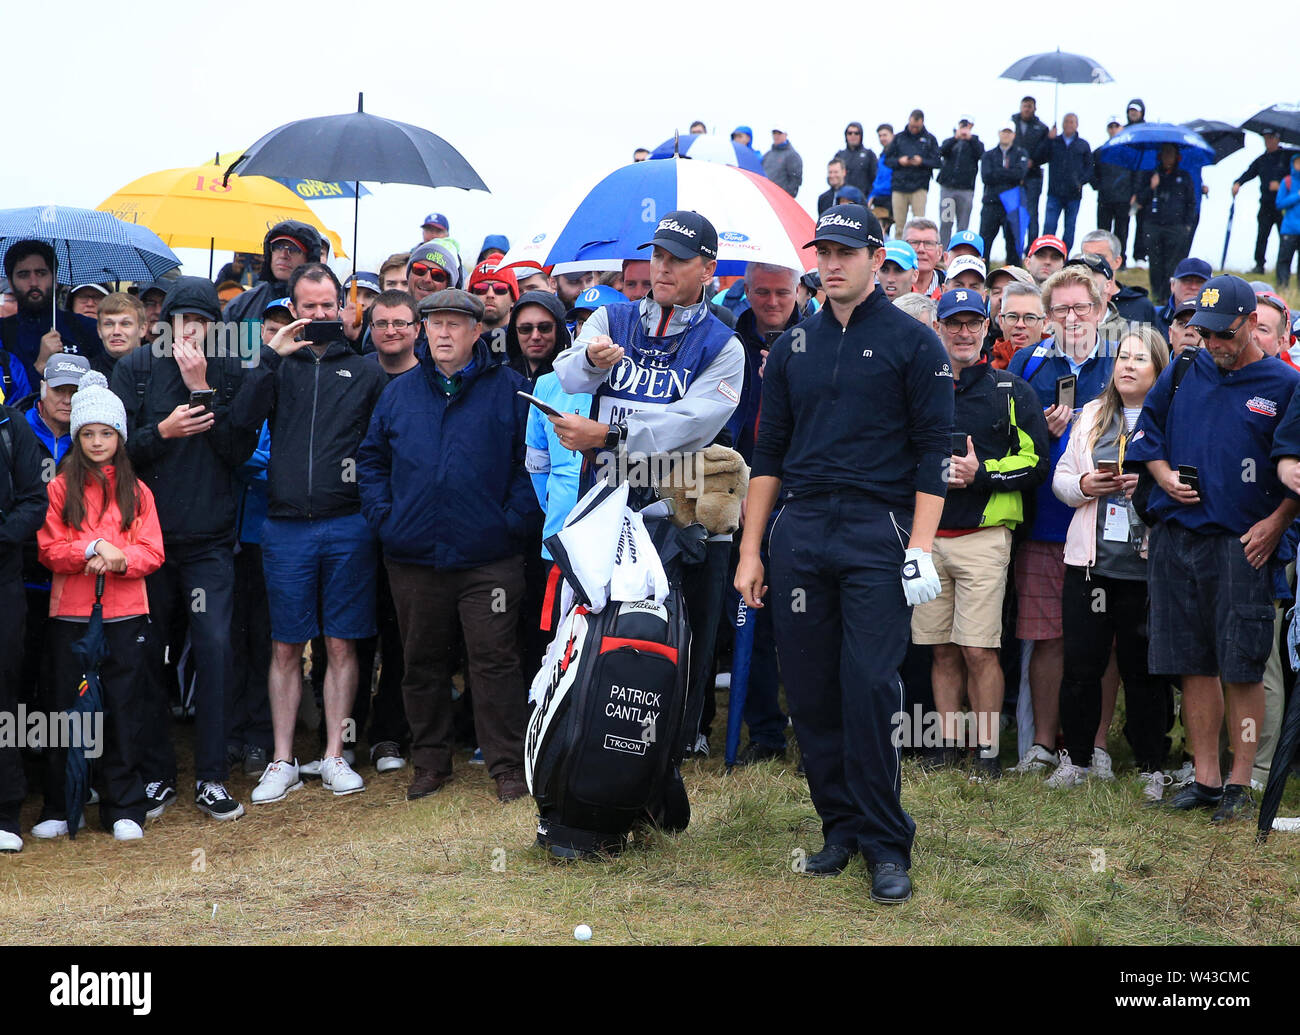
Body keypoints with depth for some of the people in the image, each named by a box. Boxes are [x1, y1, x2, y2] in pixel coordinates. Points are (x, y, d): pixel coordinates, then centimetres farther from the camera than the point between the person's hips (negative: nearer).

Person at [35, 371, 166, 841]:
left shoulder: (136, 491, 8)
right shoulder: (61, 487, 4)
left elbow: (152, 552, 3)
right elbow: (48, 549, -3)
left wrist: (119, 559, -16)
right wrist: (91, 549, -18)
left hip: (126, 614, 1)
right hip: (71, 615, -1)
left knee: (124, 713, 4)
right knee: (67, 711, 3)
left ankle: (124, 810, 12)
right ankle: (59, 809, 14)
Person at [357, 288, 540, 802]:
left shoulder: (509, 389, 1)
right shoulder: (399, 393, 12)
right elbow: (371, 458, 17)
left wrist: (514, 520, -9)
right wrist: (384, 515, 4)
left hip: (489, 558, -4)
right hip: (413, 557, 4)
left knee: (494, 660, -4)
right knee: (422, 662, 11)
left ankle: (507, 765, 4)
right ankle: (430, 761, 23)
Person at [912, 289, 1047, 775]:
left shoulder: (1011, 392, 5)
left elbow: (1036, 463, 0)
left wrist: (981, 472, -13)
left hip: (983, 536, -3)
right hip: (927, 537, 3)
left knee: (978, 649, -8)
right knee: (942, 649, 6)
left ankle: (987, 748, 0)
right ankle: (948, 740, 15)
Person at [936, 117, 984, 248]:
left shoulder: (975, 143, 13)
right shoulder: (950, 141, 15)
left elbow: (981, 154, -8)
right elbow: (942, 151, -7)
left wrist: (971, 138, -19)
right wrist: (955, 138, -21)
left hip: (966, 189, -1)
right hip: (947, 187, 1)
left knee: (963, 226, -2)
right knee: (945, 223, 0)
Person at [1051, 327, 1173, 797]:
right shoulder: (1092, 415, 13)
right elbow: (1060, 479, 14)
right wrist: (1084, 486, -6)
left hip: (1147, 564, -3)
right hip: (1091, 559, 3)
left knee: (1144, 669, 3)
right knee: (1081, 665, 5)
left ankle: (1152, 767, 14)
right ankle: (1077, 758, 18)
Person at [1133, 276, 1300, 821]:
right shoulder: (1183, 372, 11)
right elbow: (1147, 431, 20)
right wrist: (1163, 473, 2)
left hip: (1243, 543, -3)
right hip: (1176, 538, 3)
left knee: (1242, 668, -4)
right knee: (1194, 664, 7)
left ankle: (1239, 782, 6)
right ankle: (1205, 776, 15)